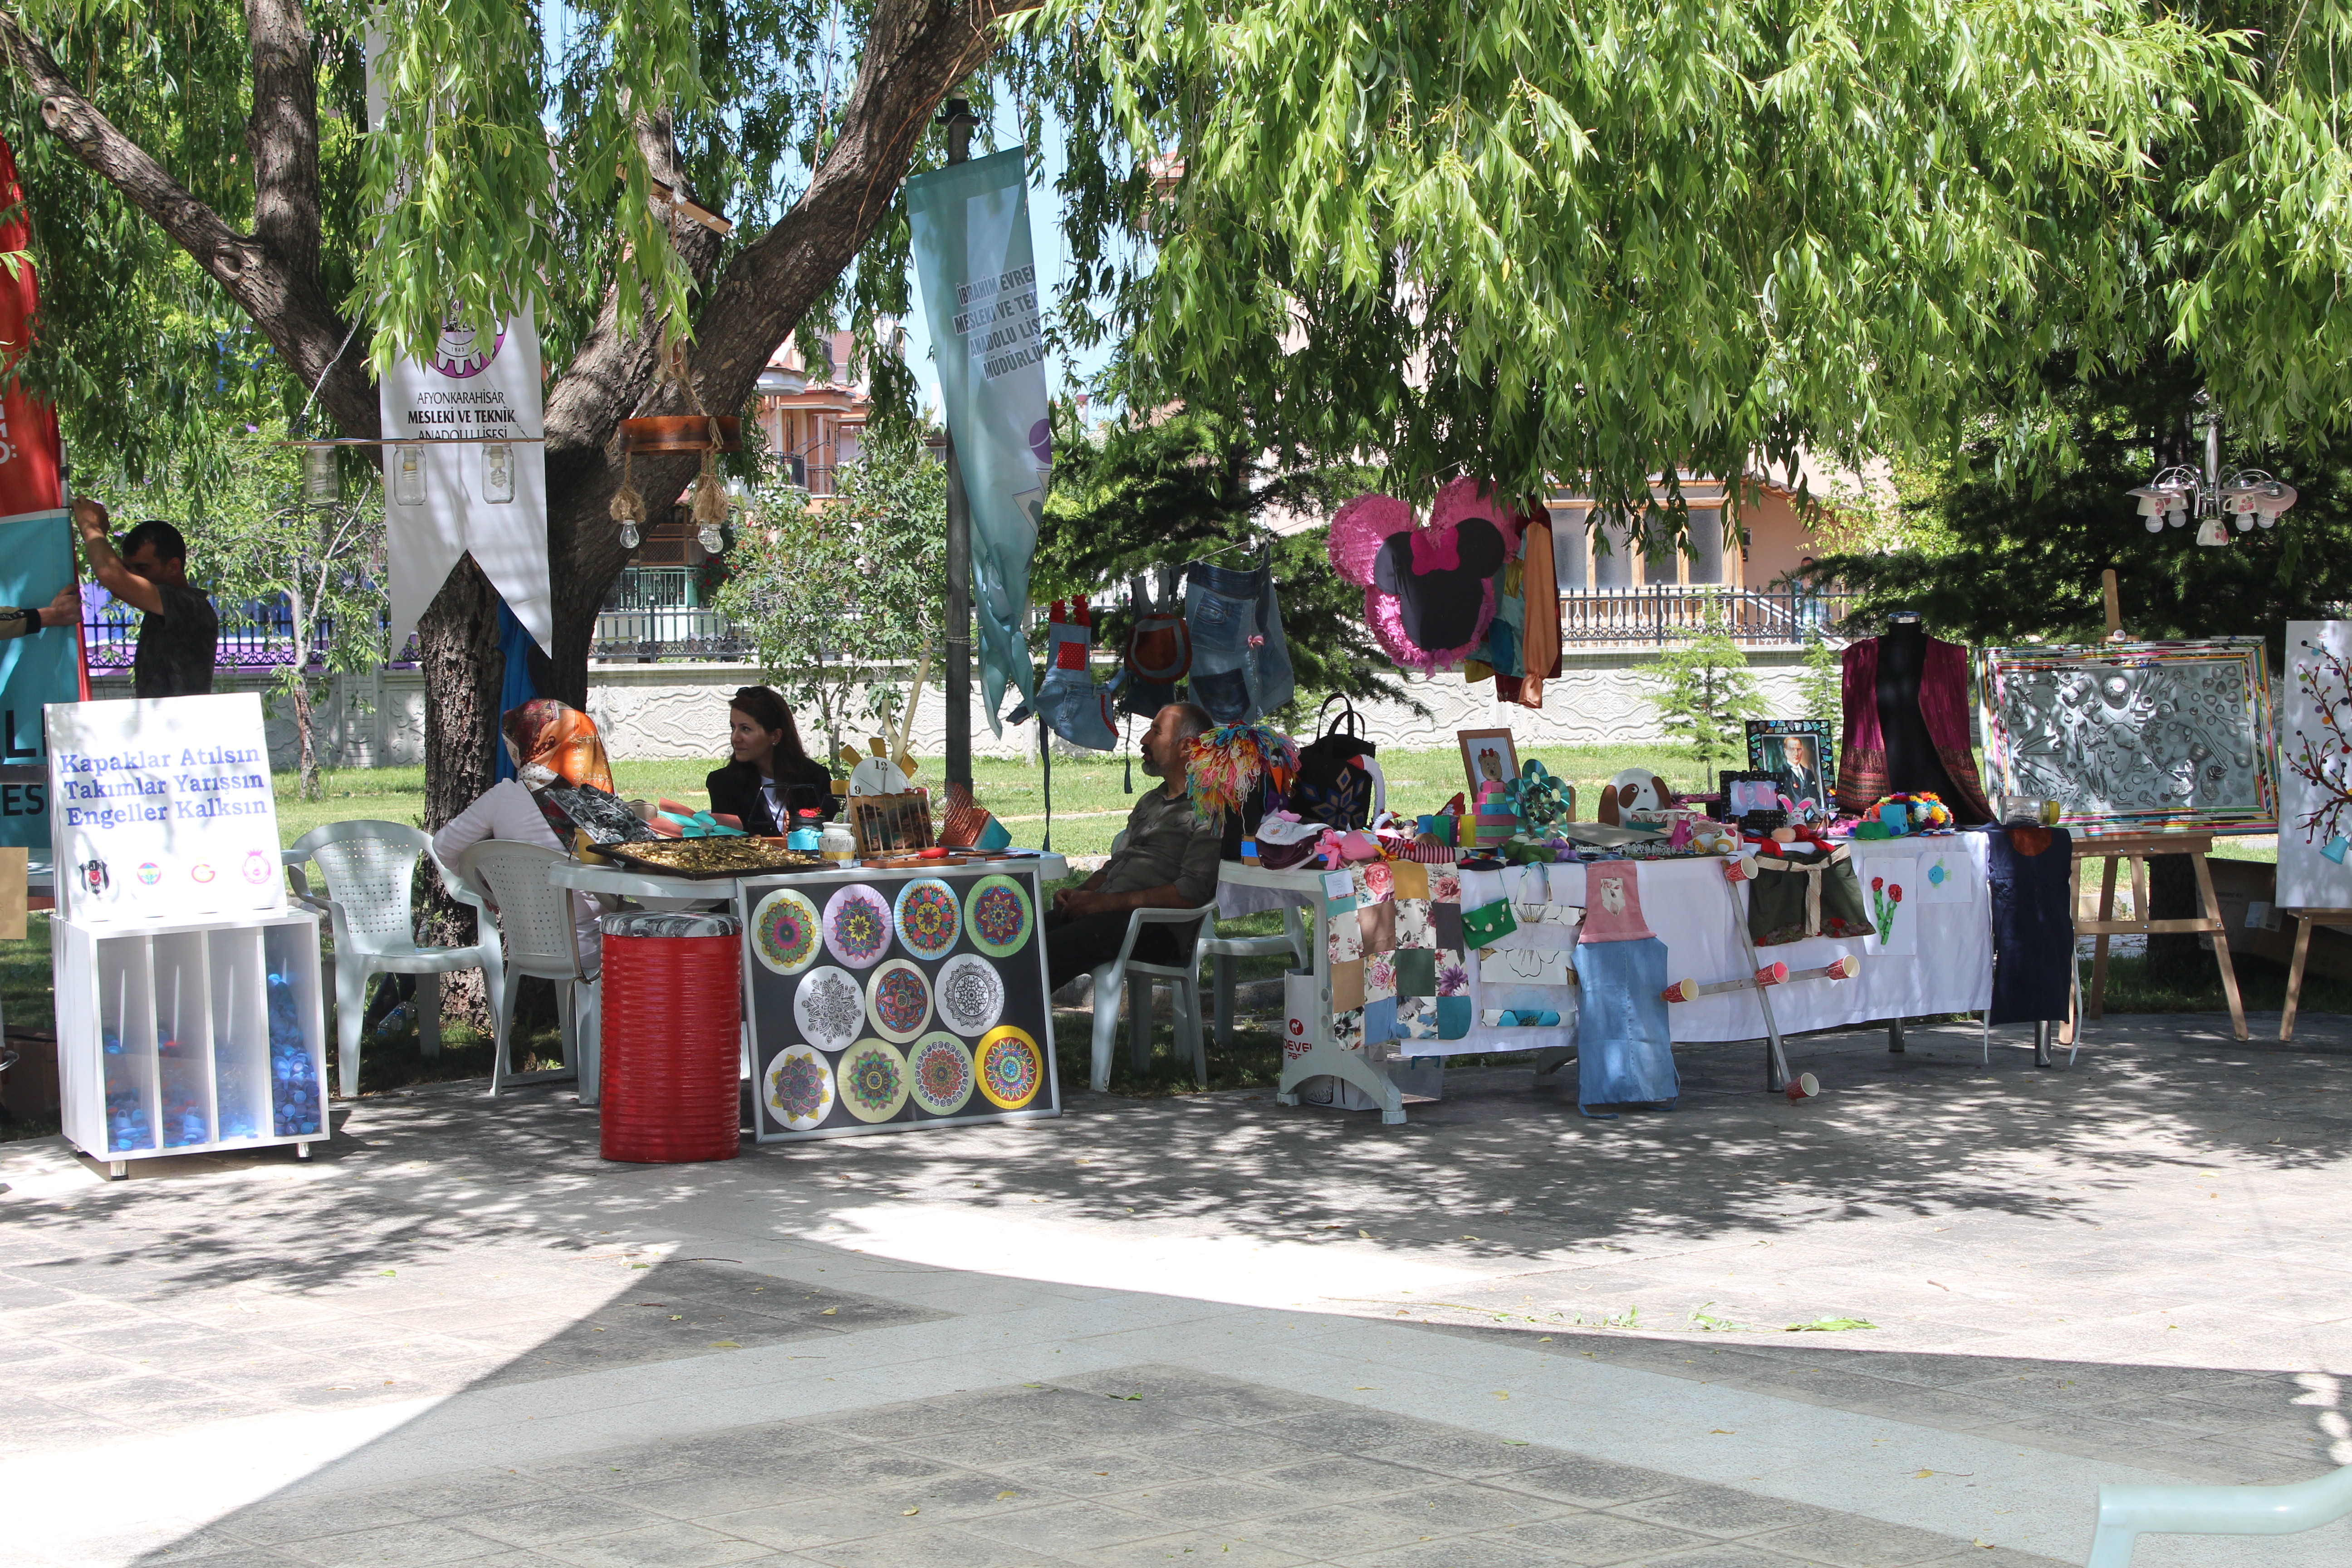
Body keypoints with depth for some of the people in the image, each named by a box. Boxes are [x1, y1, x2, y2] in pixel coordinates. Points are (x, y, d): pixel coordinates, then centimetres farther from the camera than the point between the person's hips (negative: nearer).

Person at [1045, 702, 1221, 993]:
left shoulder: (1209, 810, -4)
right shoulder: (1150, 801, 26)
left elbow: (1191, 894, -15)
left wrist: (1105, 902, -16)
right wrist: (1081, 893, 7)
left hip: (1159, 931, -8)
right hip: (1107, 914, 8)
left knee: (1052, 949, -31)